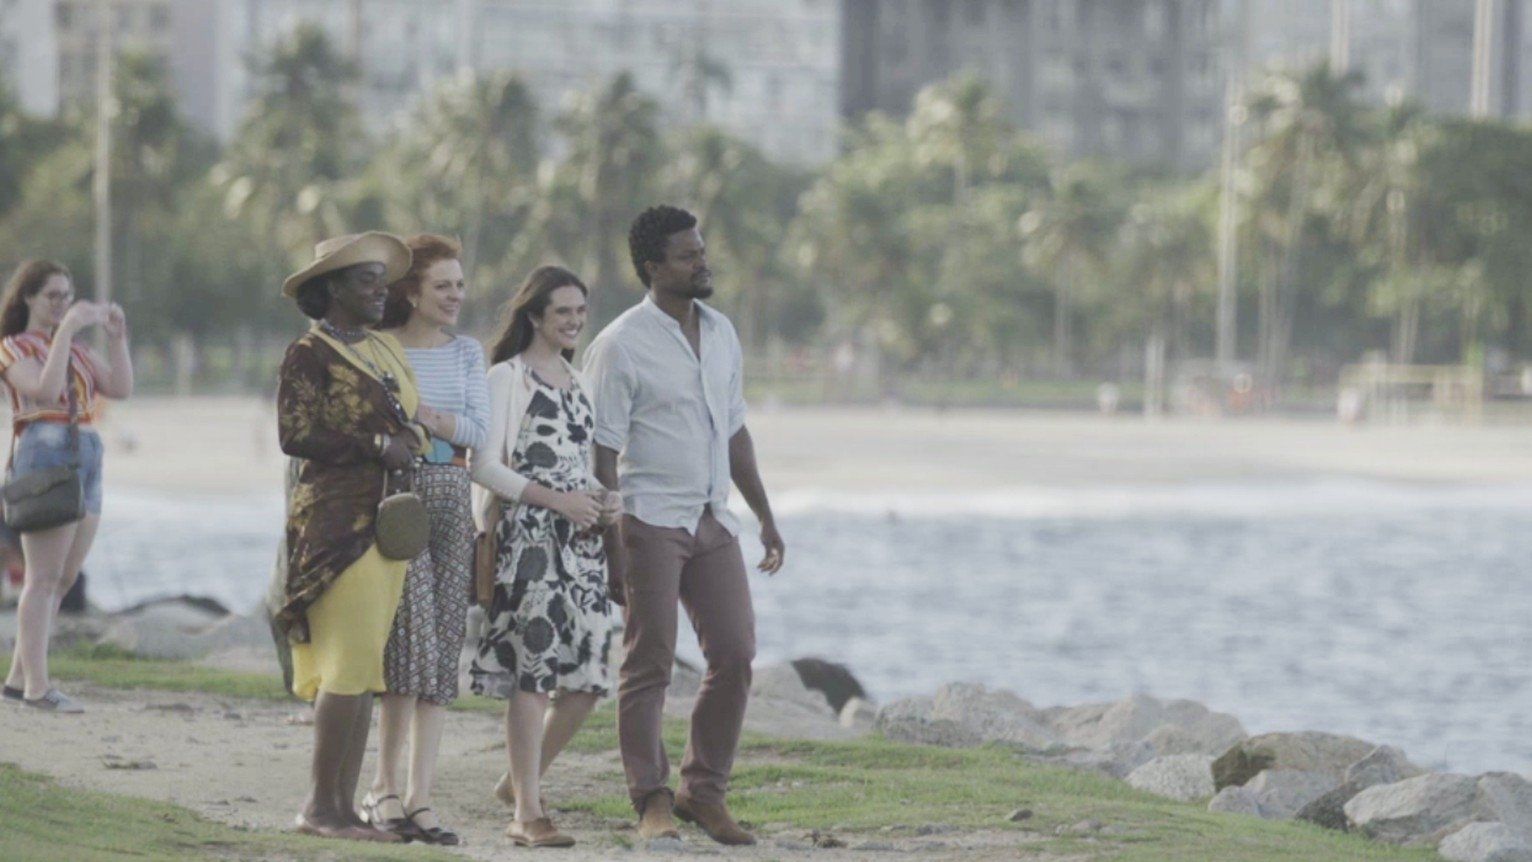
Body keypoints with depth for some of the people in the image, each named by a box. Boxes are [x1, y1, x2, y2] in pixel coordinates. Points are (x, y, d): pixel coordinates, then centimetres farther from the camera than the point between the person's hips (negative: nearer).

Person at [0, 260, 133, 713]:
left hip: (87, 462, 7)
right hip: (44, 456, -7)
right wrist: (66, 330, -17)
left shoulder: (78, 352, 22)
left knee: (63, 579, 6)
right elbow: (46, 389, -17)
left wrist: (117, 336, 2)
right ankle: (38, 686, -13)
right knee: (44, 578, -11)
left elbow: (121, 387, 10)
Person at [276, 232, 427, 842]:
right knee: (350, 663, -12)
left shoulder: (386, 349, 18)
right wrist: (376, 444, -14)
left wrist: (408, 437, 7)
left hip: (387, 519, 8)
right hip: (337, 517, -8)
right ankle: (320, 807, -8)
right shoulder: (310, 353, -6)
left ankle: (344, 805, 8)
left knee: (364, 670, 6)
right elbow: (293, 435, -15)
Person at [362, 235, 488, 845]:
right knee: (413, 633, -15)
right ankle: (387, 788, -5)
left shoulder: (467, 353, 13)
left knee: (443, 650, 1)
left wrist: (432, 418, -12)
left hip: (452, 502, 5)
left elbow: (480, 430, 2)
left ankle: (417, 796, 4)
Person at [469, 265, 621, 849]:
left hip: (581, 538, 7)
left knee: (587, 675, 3)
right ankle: (527, 813, -10)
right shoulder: (507, 378, -2)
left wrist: (604, 500, 4)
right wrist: (557, 500, -16)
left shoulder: (576, 380, 19)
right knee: (532, 670, -12)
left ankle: (522, 781, 21)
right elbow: (483, 466, -9)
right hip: (527, 537, -7)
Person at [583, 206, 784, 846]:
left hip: (712, 522, 6)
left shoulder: (721, 334, 12)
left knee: (735, 655, 1)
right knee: (650, 664, -4)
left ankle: (705, 792, 12)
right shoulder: (621, 346, -8)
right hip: (650, 521, -6)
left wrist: (765, 516, 18)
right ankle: (651, 801, 1)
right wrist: (612, 546, -15)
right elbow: (603, 454, -10)